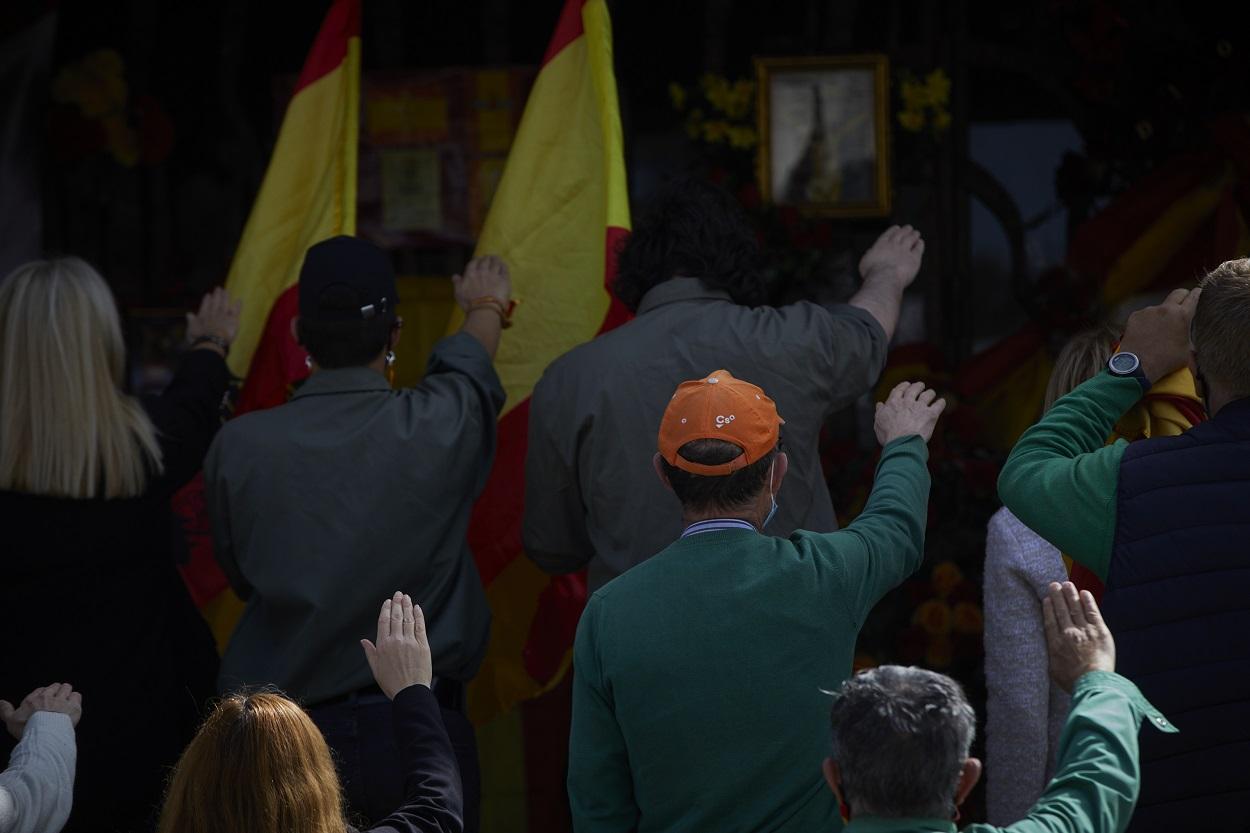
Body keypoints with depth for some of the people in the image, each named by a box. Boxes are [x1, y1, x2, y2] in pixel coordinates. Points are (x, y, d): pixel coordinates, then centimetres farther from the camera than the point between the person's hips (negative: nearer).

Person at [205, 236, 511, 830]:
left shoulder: (238, 447, -6)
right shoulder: (436, 427, -7)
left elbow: (242, 578, 9)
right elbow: (469, 366, 17)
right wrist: (485, 308, 41)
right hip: (414, 730, -1)